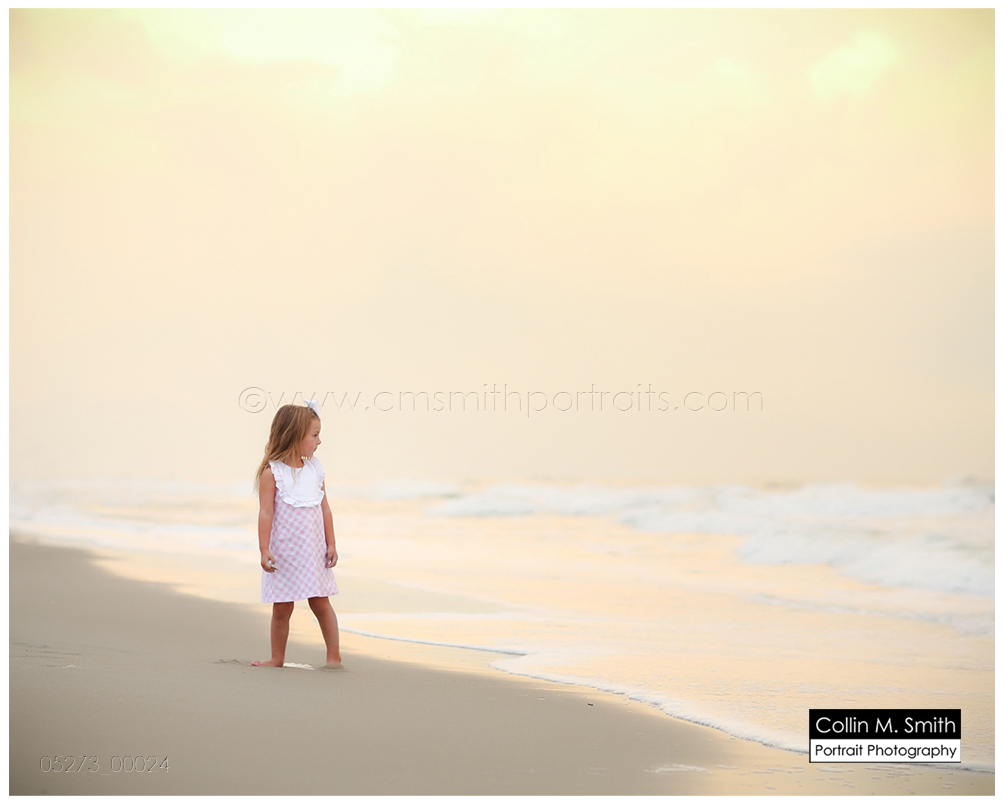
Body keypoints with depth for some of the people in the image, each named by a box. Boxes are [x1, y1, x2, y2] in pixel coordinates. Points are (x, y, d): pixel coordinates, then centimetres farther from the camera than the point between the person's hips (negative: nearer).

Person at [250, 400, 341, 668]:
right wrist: (264, 550, -15)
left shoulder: (315, 469, 5)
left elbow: (325, 509, 8)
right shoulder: (272, 472, -9)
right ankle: (277, 658, 19)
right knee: (282, 608, 5)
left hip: (313, 550, 3)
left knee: (321, 602, 3)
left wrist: (331, 544, 5)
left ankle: (334, 655, 13)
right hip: (284, 552, -3)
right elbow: (266, 512, -11)